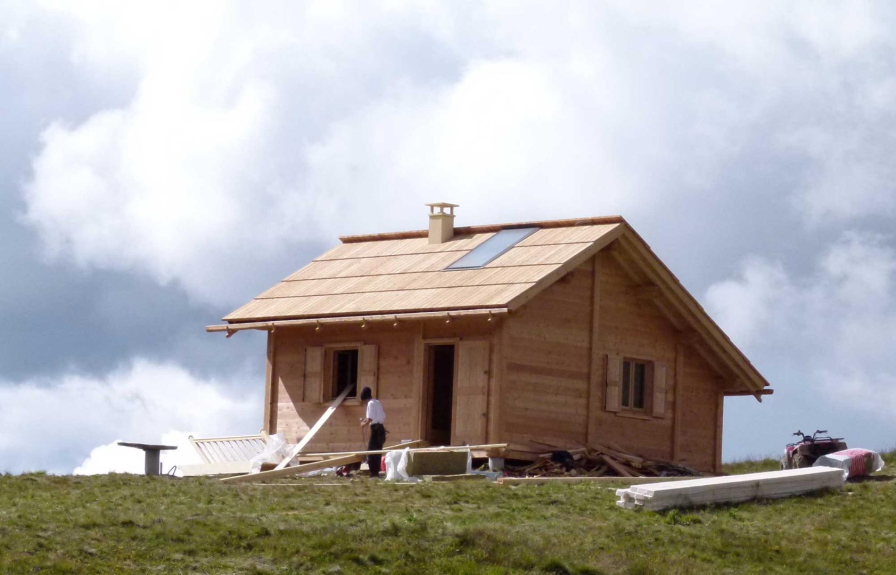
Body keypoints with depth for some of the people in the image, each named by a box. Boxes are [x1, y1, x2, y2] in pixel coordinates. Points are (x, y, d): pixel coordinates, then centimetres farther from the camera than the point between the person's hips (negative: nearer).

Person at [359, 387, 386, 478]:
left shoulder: (371, 403, -11)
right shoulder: (377, 402, 15)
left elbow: (370, 419, -19)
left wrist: (364, 424, -1)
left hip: (375, 428, -9)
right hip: (381, 427, 9)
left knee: (371, 450, -7)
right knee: (378, 451, 12)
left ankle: (373, 472, -13)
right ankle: (376, 471, 14)